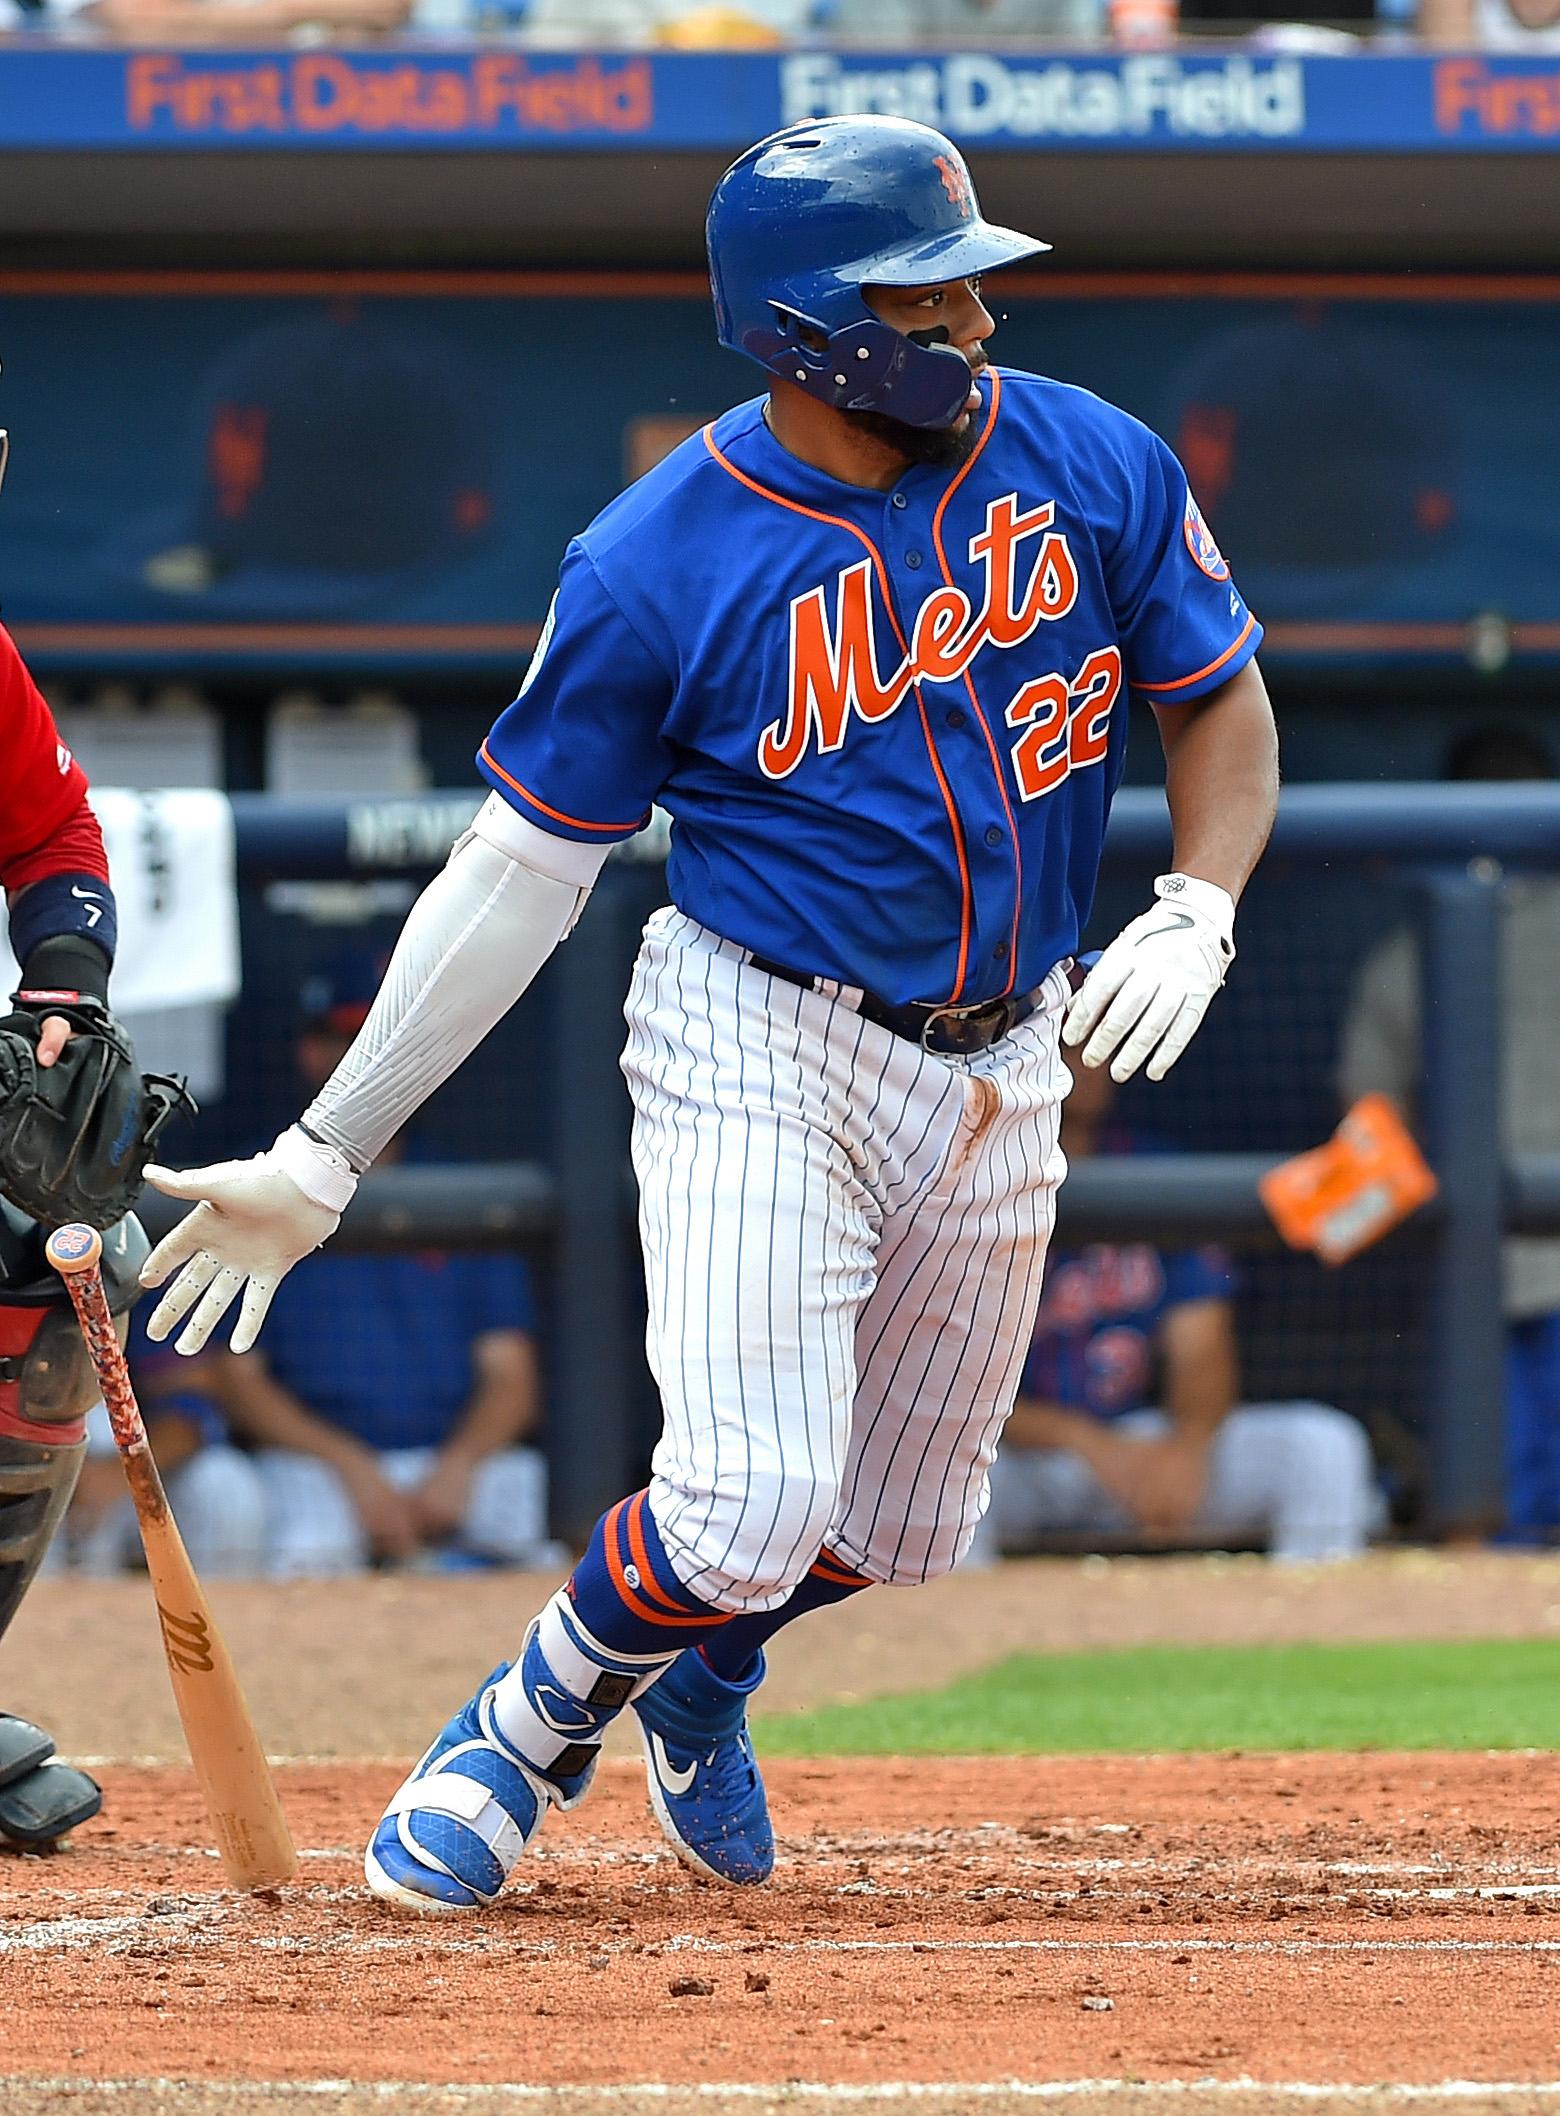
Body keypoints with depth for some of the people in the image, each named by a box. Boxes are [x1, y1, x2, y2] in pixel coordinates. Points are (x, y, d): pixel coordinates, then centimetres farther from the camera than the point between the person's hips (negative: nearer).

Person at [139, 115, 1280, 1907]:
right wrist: (320, 1159, -9)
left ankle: (703, 1669, 44)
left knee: (899, 1524, 11)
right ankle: (533, 1728, 11)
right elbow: (519, 871, -8)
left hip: (1002, 1070, 4)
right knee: (753, 1503, -19)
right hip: (761, 1047, -4)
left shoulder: (1098, 468, -4)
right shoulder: (655, 569, -14)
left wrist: (1194, 915, -10)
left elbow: (1222, 703, 10)